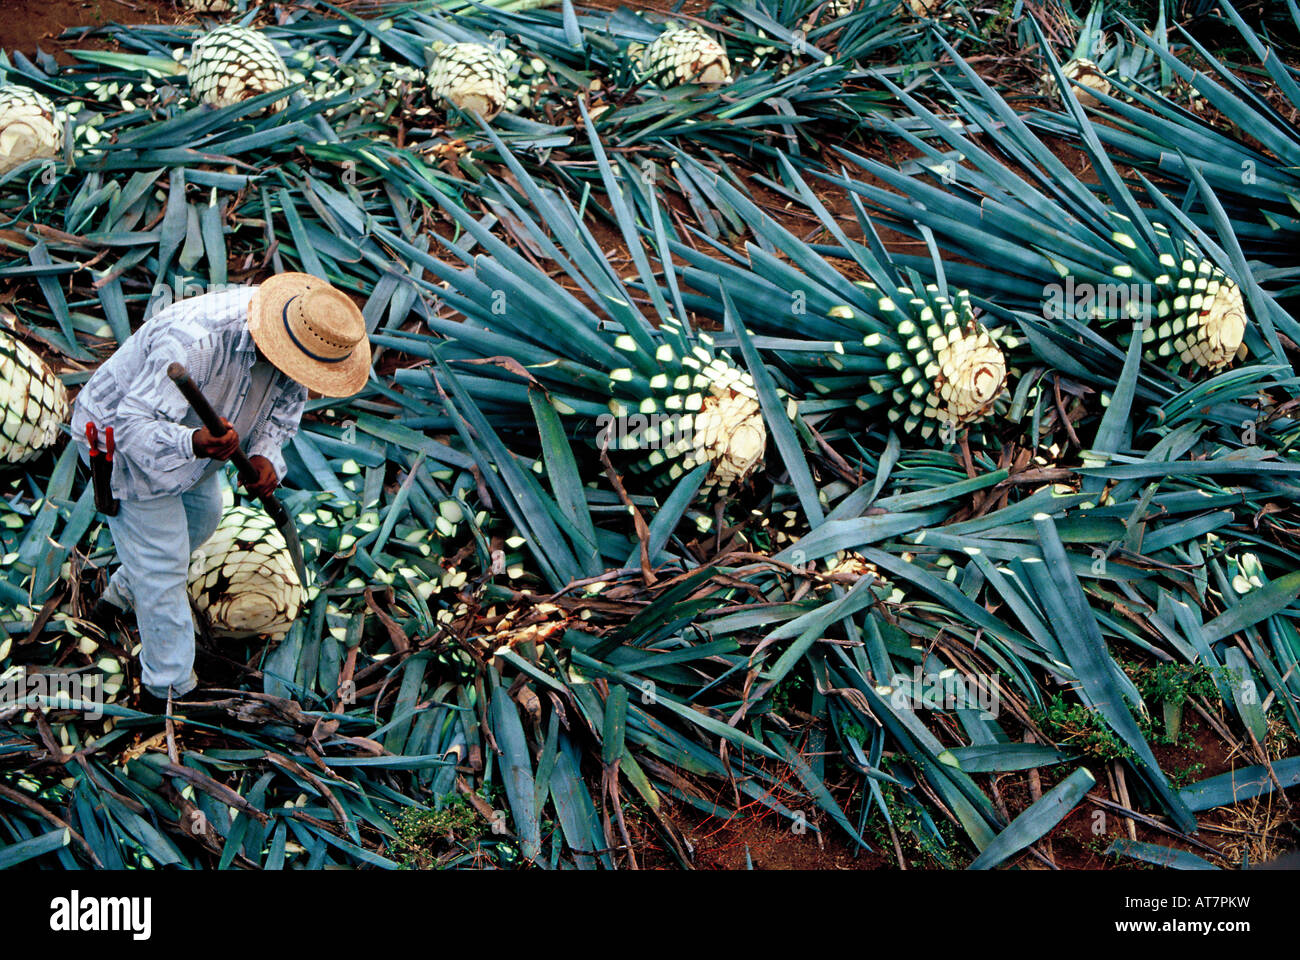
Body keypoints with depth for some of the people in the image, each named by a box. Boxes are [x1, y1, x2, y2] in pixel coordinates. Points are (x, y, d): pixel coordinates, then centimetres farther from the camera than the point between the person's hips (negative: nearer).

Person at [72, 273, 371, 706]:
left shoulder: (290, 342, -19)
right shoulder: (194, 342, -43)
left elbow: (284, 402, -4)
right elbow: (134, 426, -42)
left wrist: (265, 454, -23)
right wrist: (192, 444, -60)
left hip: (194, 430, 8)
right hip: (120, 438, -8)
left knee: (202, 516, 27)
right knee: (162, 562, -2)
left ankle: (120, 597, 50)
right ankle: (171, 688, 15)